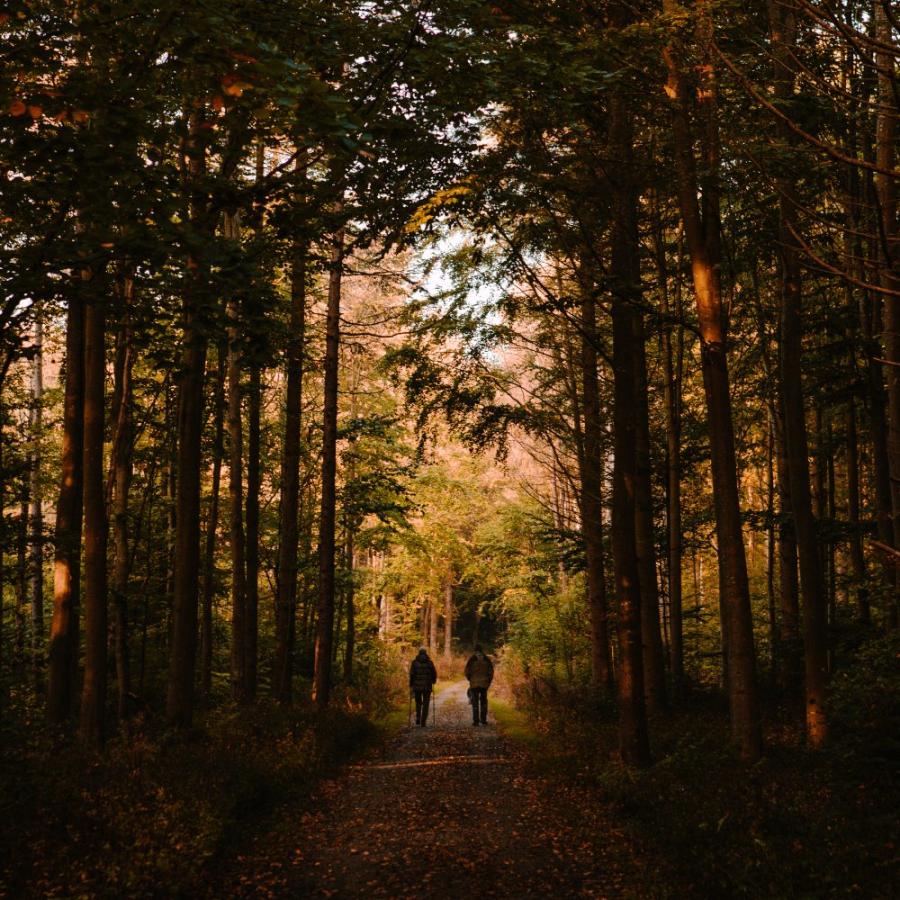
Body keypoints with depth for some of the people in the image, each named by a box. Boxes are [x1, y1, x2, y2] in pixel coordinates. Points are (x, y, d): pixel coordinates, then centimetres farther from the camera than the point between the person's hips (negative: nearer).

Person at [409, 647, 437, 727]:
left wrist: (411, 685, 0)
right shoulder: (429, 663, -1)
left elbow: (411, 675, -8)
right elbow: (434, 673, 2)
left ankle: (418, 718, 4)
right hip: (427, 687, 0)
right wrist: (433, 681, 22)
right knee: (425, 704, 8)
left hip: (417, 686, 0)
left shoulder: (414, 662, -2)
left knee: (418, 703, 20)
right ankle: (423, 722, 2)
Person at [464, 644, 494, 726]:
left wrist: (470, 679, 13)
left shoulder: (472, 659, -6)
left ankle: (476, 720, -2)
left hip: (474, 683, -2)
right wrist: (489, 681, 13)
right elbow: (491, 671, 3)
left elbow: (467, 671, -5)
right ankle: (483, 720, 10)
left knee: (475, 702, 2)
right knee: (483, 701, 12)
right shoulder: (487, 659, 2)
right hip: (484, 683, 2)